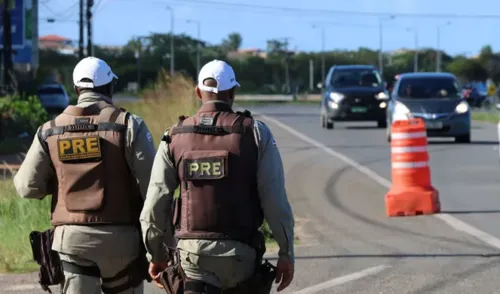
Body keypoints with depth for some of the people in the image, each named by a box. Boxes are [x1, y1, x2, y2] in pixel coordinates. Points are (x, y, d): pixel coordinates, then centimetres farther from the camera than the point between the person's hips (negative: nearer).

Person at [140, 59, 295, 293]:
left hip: (192, 251, 0)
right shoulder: (256, 133, -4)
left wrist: (156, 255, 13)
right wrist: (286, 253, 1)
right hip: (239, 252, 0)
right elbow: (275, 201, -8)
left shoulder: (175, 136, 1)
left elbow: (155, 205, 0)